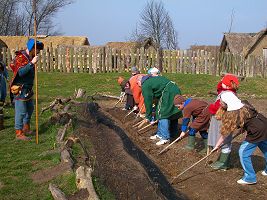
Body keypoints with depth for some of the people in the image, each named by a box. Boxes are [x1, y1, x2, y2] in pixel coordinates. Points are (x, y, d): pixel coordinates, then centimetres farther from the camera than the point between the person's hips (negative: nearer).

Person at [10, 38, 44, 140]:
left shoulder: (29, 57, 11)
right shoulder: (20, 57, -18)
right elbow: (20, 72, -31)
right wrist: (31, 63, -34)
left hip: (28, 89, 10)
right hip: (20, 89, -10)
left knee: (30, 109, 20)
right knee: (21, 111, -5)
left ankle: (26, 128, 35)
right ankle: (19, 133, 3)